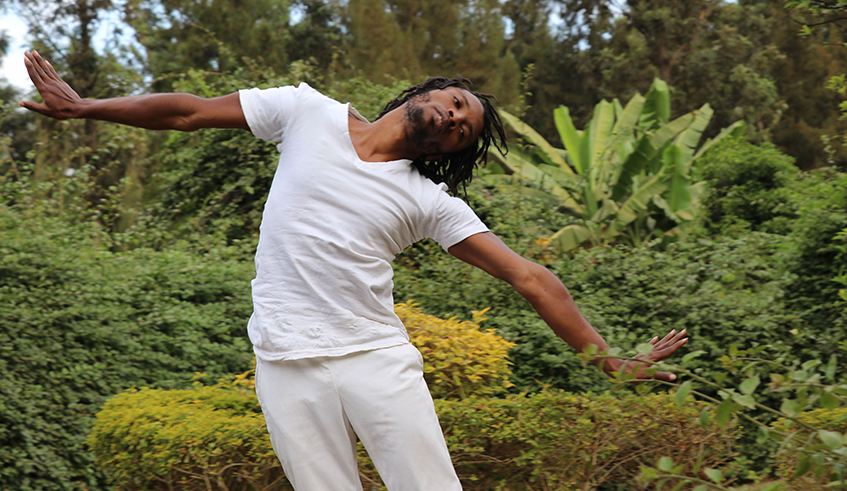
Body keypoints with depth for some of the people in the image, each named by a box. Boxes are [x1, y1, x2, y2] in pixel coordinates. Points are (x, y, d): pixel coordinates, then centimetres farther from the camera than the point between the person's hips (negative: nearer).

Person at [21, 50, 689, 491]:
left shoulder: (431, 202, 1)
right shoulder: (307, 113, 4)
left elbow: (527, 277, -2)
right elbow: (189, 112, 11)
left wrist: (612, 359, -6)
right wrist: (82, 107, 15)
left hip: (379, 360, 0)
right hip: (289, 367, 0)